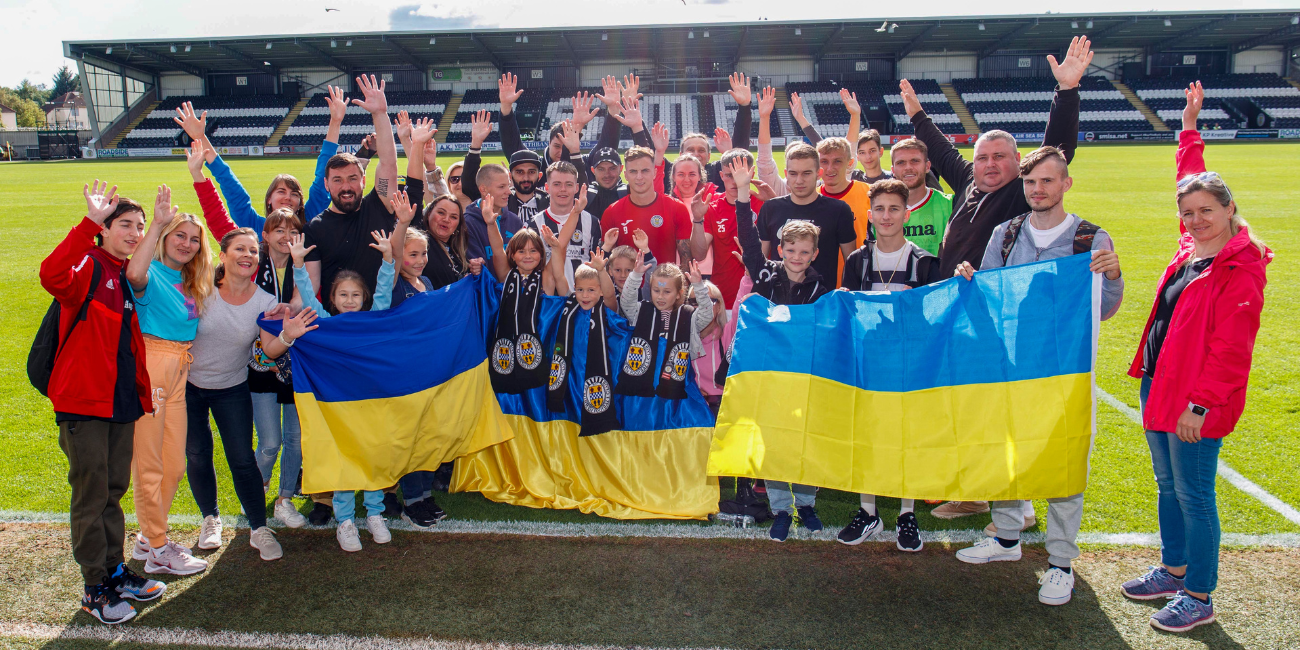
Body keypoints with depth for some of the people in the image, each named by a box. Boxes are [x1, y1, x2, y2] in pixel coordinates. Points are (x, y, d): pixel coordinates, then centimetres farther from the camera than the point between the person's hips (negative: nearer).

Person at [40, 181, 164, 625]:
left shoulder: (130, 277, 12)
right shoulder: (88, 267, -10)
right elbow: (52, 276, -35)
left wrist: (143, 394, 16)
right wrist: (89, 223, -39)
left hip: (122, 402, 7)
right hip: (83, 403, -7)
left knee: (114, 490, 15)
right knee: (91, 495, 2)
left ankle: (115, 571, 27)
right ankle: (95, 588, 13)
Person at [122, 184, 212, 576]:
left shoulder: (192, 283, 17)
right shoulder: (153, 273, -6)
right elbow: (134, 273, -31)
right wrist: (157, 224, -31)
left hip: (181, 370, 8)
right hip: (150, 364, -8)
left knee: (174, 463, 14)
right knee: (149, 463, 0)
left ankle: (148, 538, 30)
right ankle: (158, 551, 10)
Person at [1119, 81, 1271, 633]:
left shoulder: (1241, 270, -17)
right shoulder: (1192, 245, 8)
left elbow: (1230, 349, -19)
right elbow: (1192, 180, 25)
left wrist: (1200, 403, -21)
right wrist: (1189, 131, 30)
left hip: (1197, 401, -9)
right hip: (1158, 382, 9)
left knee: (1193, 493, 0)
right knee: (1167, 485, 18)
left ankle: (1200, 598, 13)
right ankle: (1173, 570, 34)